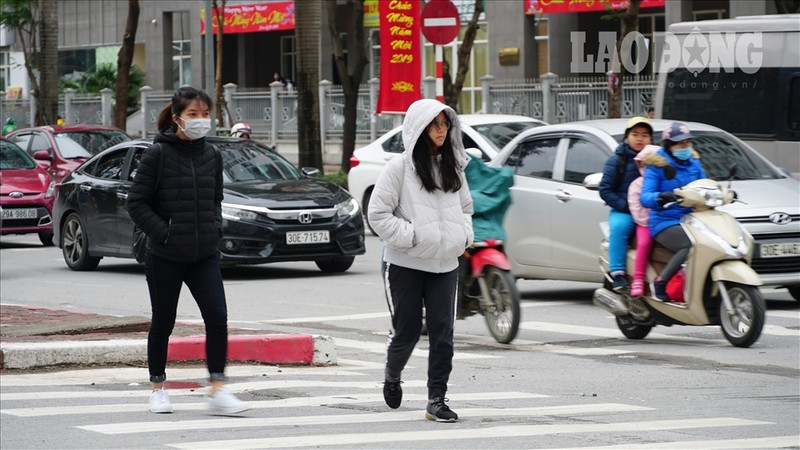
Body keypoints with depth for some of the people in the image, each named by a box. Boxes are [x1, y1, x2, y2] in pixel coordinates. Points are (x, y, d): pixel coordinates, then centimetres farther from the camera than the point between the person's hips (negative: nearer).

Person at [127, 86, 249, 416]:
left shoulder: (211, 156, 7)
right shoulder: (158, 154, -8)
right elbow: (137, 203, -7)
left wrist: (216, 227, 4)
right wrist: (163, 233, -14)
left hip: (205, 255, 4)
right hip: (165, 257, -3)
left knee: (217, 317, -10)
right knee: (163, 323, 8)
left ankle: (217, 391, -9)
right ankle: (158, 389, 24)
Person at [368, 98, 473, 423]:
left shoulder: (453, 167, 9)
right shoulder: (400, 168, -8)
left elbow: (465, 208, 21)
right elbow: (378, 213, -10)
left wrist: (463, 235, 2)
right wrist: (410, 236, -17)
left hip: (445, 265, 4)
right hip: (405, 265, -4)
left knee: (442, 333, -3)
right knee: (407, 331, 5)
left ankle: (437, 399, 1)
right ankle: (392, 377, 35)